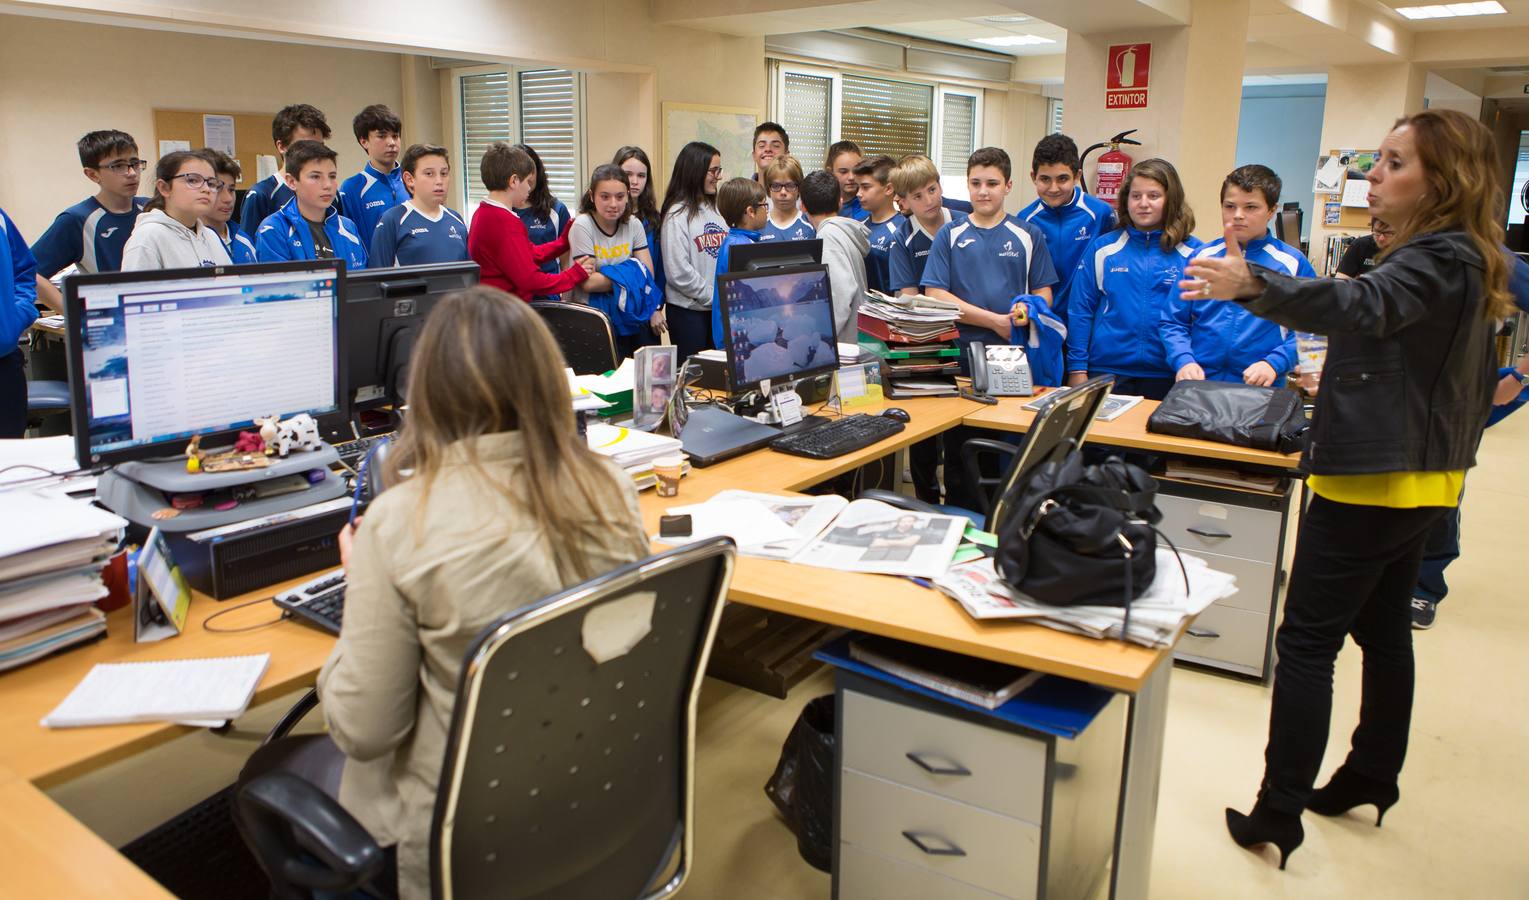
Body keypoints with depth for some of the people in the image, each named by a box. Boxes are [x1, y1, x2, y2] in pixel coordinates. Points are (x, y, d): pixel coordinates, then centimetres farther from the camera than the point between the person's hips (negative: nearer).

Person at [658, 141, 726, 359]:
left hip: (719, 310, 6)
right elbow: (679, 272, -15)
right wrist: (714, 297, -11)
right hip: (688, 310, -6)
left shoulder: (717, 209, 12)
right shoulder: (678, 214, -9)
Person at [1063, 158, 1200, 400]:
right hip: (1106, 371, 0)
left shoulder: (1194, 254, 2)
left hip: (1168, 376, 0)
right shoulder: (1102, 248, 4)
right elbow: (1079, 311, 3)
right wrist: (1077, 369, -2)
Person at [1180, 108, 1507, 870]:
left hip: (1371, 480, -11)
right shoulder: (1465, 262, 14)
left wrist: (1252, 285, -57)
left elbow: (1364, 304, -41)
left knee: (1306, 642, -7)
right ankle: (1372, 778, 31)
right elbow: (1478, 376, 25)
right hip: (1420, 476, 11)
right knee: (1383, 628, 18)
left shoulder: (1441, 259, -19)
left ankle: (1279, 812, -2)